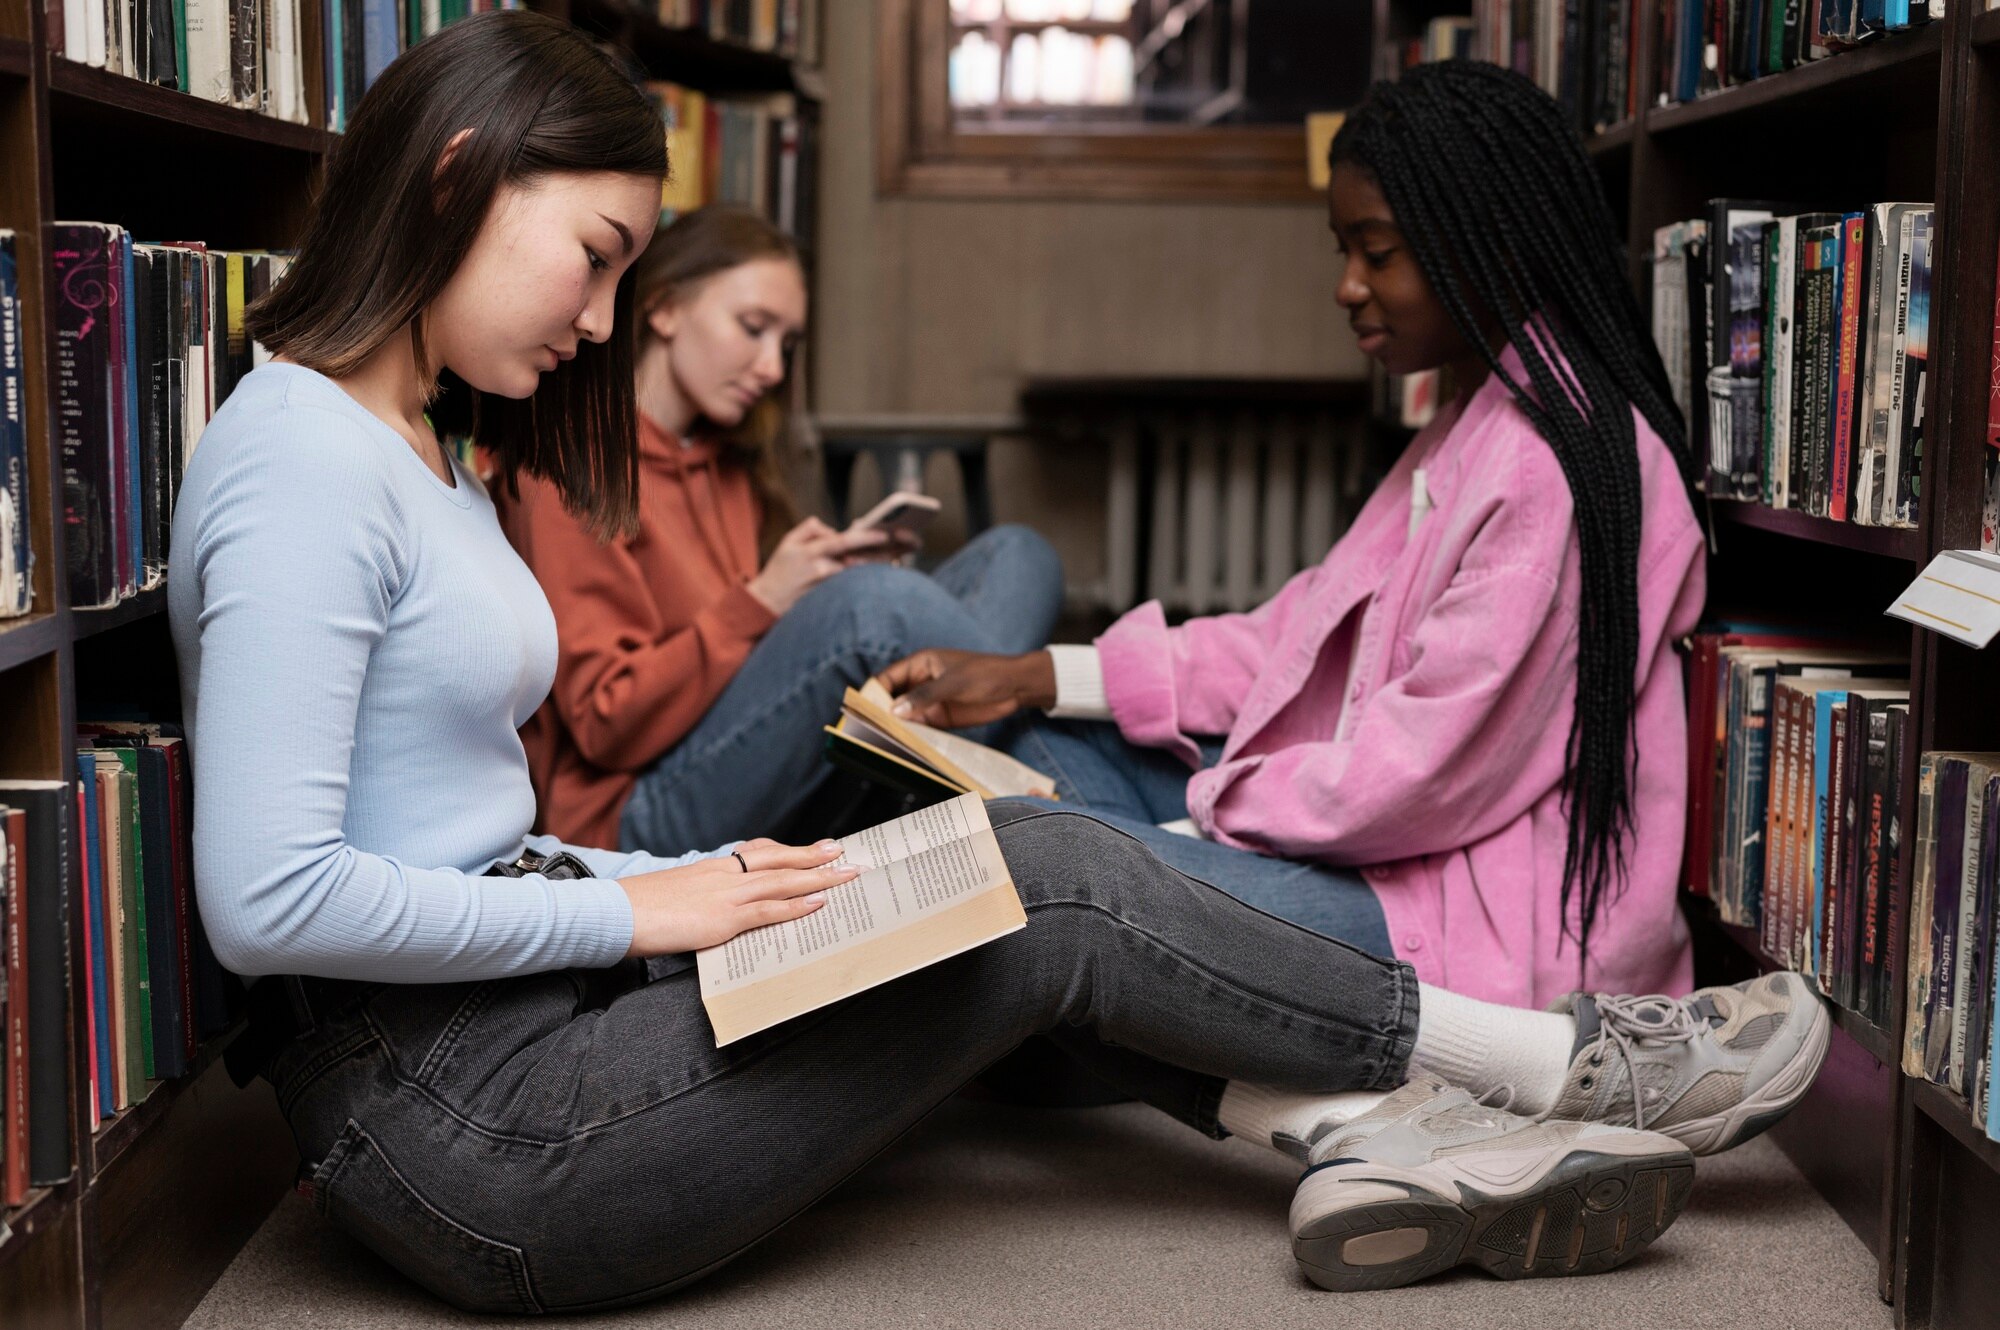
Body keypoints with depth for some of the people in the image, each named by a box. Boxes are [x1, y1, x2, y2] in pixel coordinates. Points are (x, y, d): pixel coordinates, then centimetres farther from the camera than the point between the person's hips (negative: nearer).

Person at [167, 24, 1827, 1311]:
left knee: (1026, 852, 2)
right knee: (1053, 894, -8)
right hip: (470, 1135, -10)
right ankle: (1568, 1063, 6)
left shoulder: (424, 460, 15)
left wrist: (679, 881, 2)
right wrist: (633, 909, -17)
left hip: (526, 1015, 10)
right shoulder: (299, 459, -17)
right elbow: (267, 897, -24)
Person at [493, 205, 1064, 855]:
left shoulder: (722, 460, 19)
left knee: (1018, 555, 1)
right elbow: (607, 724, -13)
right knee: (877, 600, -32)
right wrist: (759, 602, -21)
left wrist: (833, 570, -3)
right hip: (640, 812, -9)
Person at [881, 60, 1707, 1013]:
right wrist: (1030, 678, 9)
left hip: (1494, 926, -11)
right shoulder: (1470, 428, 15)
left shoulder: (1556, 467, -20)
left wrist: (1208, 811, -9)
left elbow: (1434, 767, -22)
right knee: (1055, 741, 15)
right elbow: (1302, 635, 14)